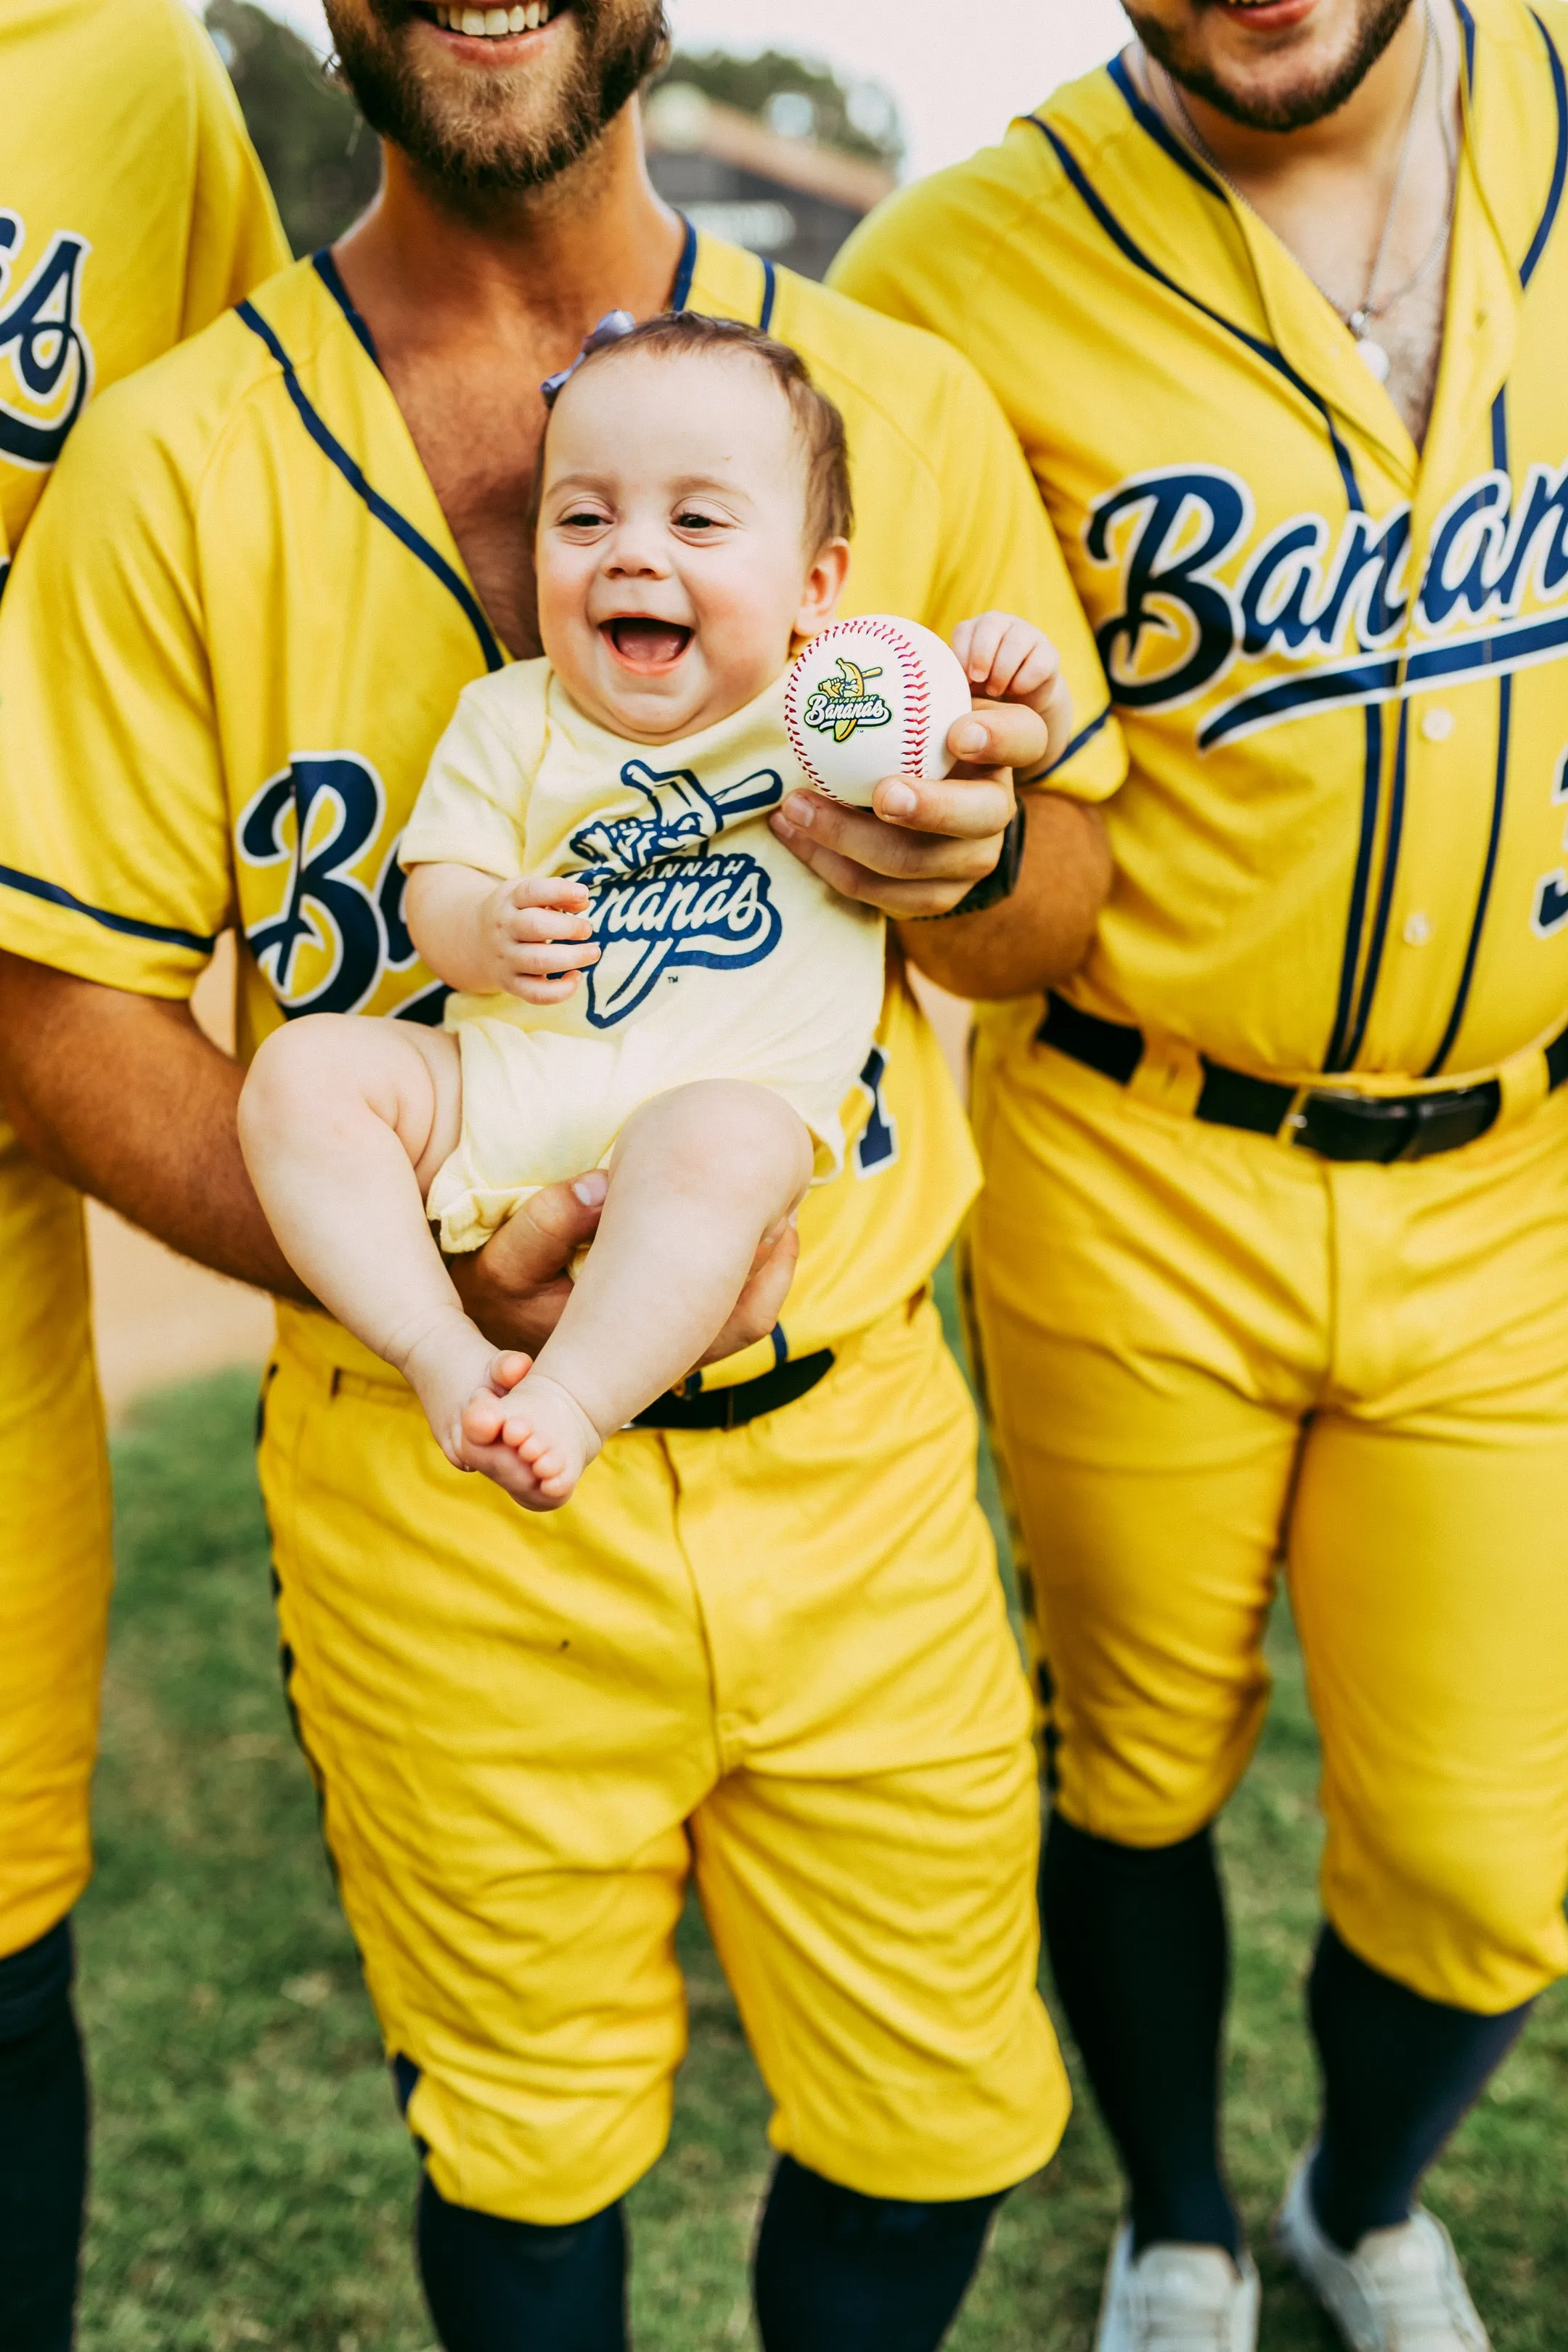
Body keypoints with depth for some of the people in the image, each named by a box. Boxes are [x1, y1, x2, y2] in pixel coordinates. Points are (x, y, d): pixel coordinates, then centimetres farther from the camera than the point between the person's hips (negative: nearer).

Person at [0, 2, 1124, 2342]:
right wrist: (402, 1268, -20)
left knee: (942, 2124, 15)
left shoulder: (906, 407, 2)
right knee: (529, 2145, 16)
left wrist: (978, 848, -16)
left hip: (855, 1445, 2)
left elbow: (1077, 885, 9)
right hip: (443, 1485, -2)